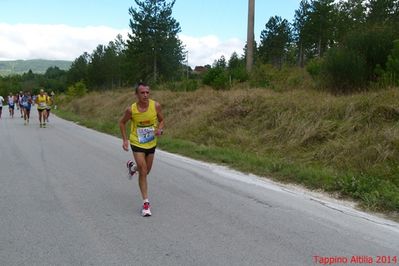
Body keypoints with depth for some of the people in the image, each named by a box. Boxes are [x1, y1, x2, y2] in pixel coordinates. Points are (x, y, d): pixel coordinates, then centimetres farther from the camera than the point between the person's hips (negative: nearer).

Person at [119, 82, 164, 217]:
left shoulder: (156, 105, -14)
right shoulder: (131, 109, -18)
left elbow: (161, 120, 1)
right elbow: (122, 122, 0)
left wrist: (160, 130, -20)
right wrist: (125, 140, -7)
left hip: (151, 144, 3)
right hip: (137, 144, -3)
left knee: (146, 171, 18)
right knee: (143, 172, -10)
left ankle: (132, 167, 54)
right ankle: (146, 203, 0)